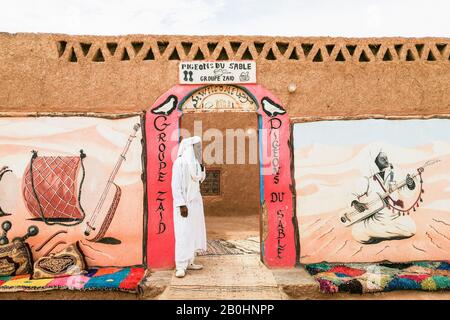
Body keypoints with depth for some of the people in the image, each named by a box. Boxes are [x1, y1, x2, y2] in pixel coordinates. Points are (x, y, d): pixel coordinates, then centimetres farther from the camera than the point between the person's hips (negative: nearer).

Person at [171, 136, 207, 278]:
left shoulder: (194, 162, 8)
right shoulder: (179, 162, -14)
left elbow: (200, 179, 19)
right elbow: (175, 186, -16)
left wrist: (201, 164, 3)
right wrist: (181, 205, -21)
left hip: (195, 202, 8)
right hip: (184, 203, -8)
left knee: (194, 232, 11)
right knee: (183, 234, -6)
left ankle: (189, 262, 22)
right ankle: (180, 266, 2)